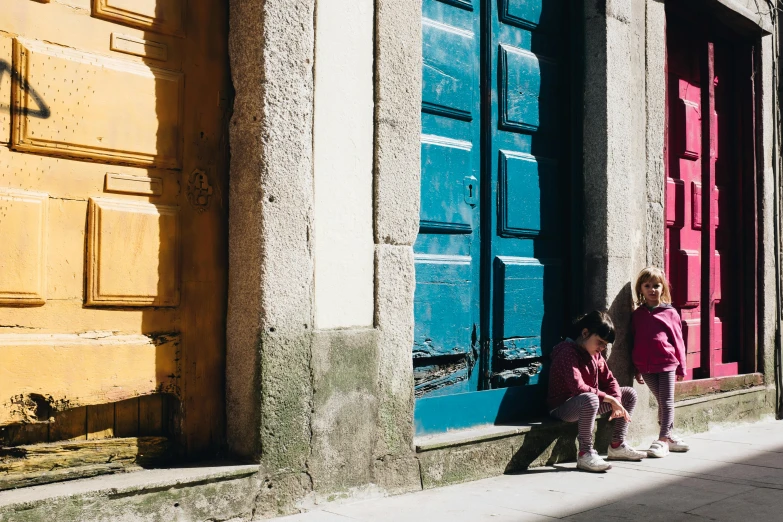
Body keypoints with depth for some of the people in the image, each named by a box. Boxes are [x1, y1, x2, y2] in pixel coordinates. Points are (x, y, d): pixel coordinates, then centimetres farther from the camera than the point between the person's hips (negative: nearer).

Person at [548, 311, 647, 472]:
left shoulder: (596, 354, 8)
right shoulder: (568, 351, -22)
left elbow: (609, 380, 8)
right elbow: (578, 388, -32)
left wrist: (616, 402, -11)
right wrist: (609, 398, -26)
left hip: (586, 404, 10)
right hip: (562, 407, -10)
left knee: (630, 394, 12)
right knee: (590, 399, -42)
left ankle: (617, 446, 16)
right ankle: (585, 454, -32)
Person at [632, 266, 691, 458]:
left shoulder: (670, 313, -1)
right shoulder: (637, 314, 6)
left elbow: (678, 340, 2)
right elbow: (635, 342, 9)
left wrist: (681, 367, 3)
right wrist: (637, 369, 9)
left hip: (667, 364, -2)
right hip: (646, 367, 2)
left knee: (667, 402, 0)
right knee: (661, 402, 13)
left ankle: (663, 440, 2)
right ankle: (669, 437, 24)